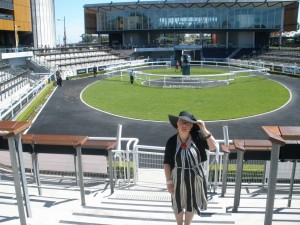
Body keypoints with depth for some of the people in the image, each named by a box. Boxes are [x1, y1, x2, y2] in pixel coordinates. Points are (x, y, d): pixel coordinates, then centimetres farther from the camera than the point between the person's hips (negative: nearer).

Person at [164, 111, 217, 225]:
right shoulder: (172, 141, -15)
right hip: (178, 177, -1)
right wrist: (169, 181, -10)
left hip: (194, 177, 1)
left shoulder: (197, 137, -13)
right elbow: (167, 163, -9)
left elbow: (213, 147, -21)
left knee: (191, 203, 20)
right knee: (178, 204, 19)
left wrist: (204, 130, -28)